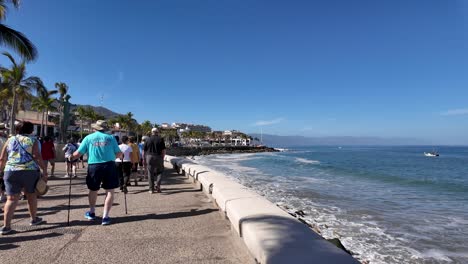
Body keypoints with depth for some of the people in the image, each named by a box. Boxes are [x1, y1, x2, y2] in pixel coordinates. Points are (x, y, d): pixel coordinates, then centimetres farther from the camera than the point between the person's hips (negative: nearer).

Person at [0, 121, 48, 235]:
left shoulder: (10, 140, 14)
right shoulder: (32, 141, 4)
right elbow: (37, 156, -8)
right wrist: (44, 170, -9)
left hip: (11, 171, 2)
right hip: (30, 171, -2)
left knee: (11, 199, 3)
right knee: (31, 195, 14)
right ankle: (34, 219, 28)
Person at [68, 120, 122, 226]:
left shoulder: (88, 138, 5)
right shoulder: (110, 137, 4)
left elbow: (78, 154, 2)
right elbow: (119, 154, 1)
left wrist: (71, 157, 23)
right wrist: (119, 156, 24)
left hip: (94, 166, 2)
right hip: (109, 165, -1)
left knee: (93, 190, 21)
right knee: (109, 191, 6)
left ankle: (92, 212, 39)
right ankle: (105, 216, 3)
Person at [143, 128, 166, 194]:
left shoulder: (148, 140, 5)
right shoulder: (160, 139, -1)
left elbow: (144, 151, 4)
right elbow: (164, 150, -6)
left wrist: (144, 159, 12)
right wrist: (162, 158, 5)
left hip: (149, 157, 2)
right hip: (158, 157, -1)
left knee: (150, 174, 7)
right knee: (160, 172, 15)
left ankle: (151, 189, 10)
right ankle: (158, 185, -3)